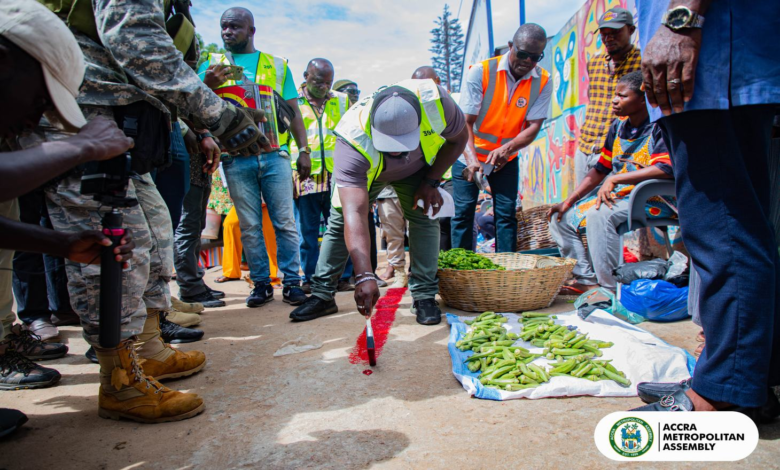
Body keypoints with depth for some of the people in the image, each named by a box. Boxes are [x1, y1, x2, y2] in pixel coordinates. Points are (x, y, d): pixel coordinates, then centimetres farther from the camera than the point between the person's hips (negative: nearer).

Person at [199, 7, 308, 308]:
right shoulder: (213, 64, 15)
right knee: (249, 226, 4)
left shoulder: (277, 66, 15)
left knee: (285, 222, -1)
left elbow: (293, 112, 13)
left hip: (274, 155, 0)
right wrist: (207, 85, -14)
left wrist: (304, 150, 4)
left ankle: (291, 281, 7)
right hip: (236, 158, 1)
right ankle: (261, 283, 14)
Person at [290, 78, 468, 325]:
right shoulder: (353, 146, -45)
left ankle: (425, 296, -6)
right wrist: (364, 276, -59)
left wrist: (431, 181, -24)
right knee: (341, 220, -6)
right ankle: (322, 295, 6)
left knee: (424, 217, -15)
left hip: (418, 166, 2)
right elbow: (355, 216, -51)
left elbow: (459, 138, -16)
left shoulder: (436, 102, -39)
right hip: (363, 170, -1)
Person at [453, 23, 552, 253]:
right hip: (469, 157, -2)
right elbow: (465, 122, -22)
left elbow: (534, 125, -13)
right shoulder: (480, 72, -18)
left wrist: (507, 149, -33)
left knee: (506, 215, 2)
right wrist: (471, 158, -36)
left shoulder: (542, 81, -9)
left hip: (506, 159, 3)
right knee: (463, 213, -4)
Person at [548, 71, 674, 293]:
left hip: (654, 199, -9)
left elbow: (665, 170, -29)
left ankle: (611, 287, -25)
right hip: (619, 195, 9)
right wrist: (568, 201, 3)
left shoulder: (658, 127, -13)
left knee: (599, 214, -35)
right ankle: (586, 279, -1)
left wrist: (614, 179, -27)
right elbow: (601, 169, 11)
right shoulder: (618, 126, 9)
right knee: (560, 217, 1)